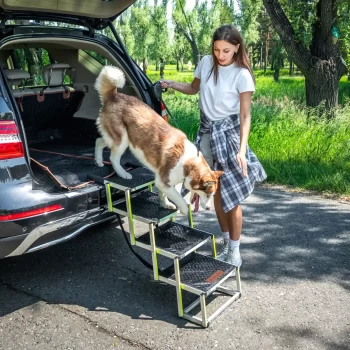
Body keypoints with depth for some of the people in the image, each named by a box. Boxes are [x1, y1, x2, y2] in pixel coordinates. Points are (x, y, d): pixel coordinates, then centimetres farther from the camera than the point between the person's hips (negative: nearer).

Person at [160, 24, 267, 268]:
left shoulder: (242, 75, -14)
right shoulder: (206, 63, 1)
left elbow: (245, 116, -17)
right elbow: (194, 88, 19)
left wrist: (242, 149, -28)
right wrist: (172, 85, 1)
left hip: (228, 133, -5)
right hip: (206, 132, 5)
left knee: (231, 195, -3)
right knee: (217, 192, 10)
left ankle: (234, 250, 12)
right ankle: (226, 243, 25)